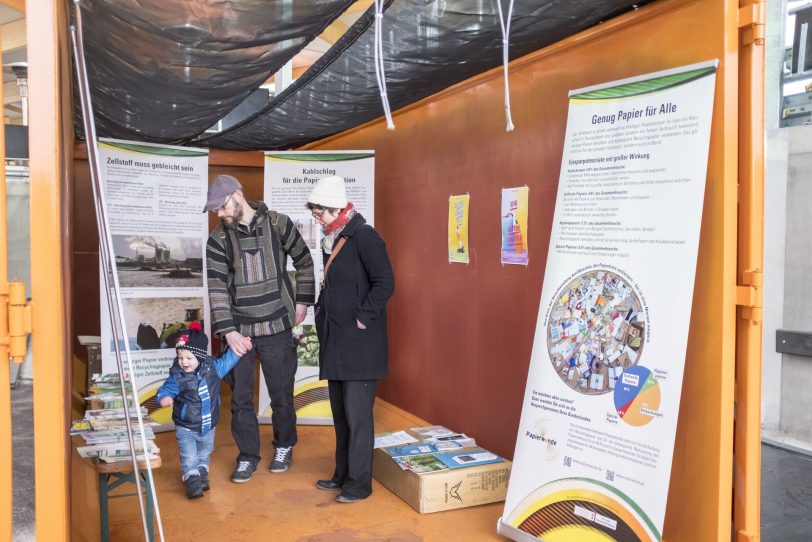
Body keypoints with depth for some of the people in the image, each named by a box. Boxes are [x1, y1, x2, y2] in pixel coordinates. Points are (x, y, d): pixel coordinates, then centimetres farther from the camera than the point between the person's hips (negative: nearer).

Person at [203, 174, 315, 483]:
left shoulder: (277, 224, -3)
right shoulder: (218, 240, -1)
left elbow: (304, 262, 9)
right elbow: (217, 289, -7)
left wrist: (302, 301, 6)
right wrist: (228, 331, -16)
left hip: (277, 327, -1)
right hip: (238, 331, 1)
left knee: (281, 394, 10)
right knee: (240, 397, 6)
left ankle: (284, 447, 33)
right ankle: (248, 456, 24)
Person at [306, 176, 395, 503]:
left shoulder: (364, 237, -13)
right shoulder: (332, 240, 13)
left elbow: (385, 284, -18)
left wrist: (361, 318, -16)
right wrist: (322, 310, 12)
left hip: (360, 344, -9)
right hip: (335, 342, 9)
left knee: (357, 414, -1)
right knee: (340, 412, 17)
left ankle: (359, 483, 12)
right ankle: (343, 474, 30)